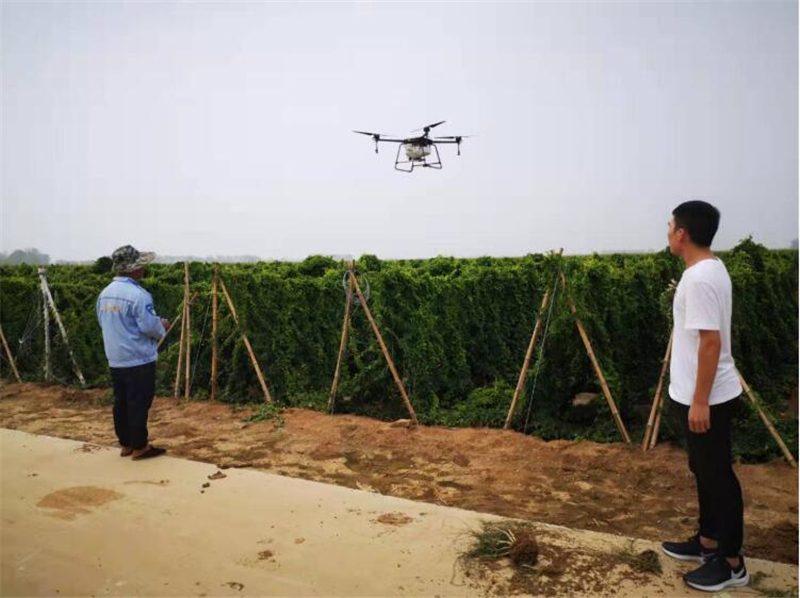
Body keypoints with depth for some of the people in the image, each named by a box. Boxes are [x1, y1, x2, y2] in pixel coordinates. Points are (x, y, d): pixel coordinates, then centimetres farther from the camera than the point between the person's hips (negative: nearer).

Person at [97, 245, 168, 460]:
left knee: (121, 402, 13)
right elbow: (149, 326, -20)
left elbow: (104, 323, 17)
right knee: (138, 403, 1)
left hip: (115, 359, 8)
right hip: (139, 360, -8)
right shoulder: (137, 294, -20)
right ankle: (139, 447, 8)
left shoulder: (105, 293, 7)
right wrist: (162, 326, 1)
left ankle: (125, 444, 23)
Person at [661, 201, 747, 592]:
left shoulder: (700, 277, -22)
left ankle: (731, 563, 17)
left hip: (708, 399, -10)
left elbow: (711, 342, -25)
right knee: (705, 471, 19)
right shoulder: (708, 270, 9)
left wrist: (700, 401, -22)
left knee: (718, 476, 2)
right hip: (696, 395, 10)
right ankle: (708, 541, 33)